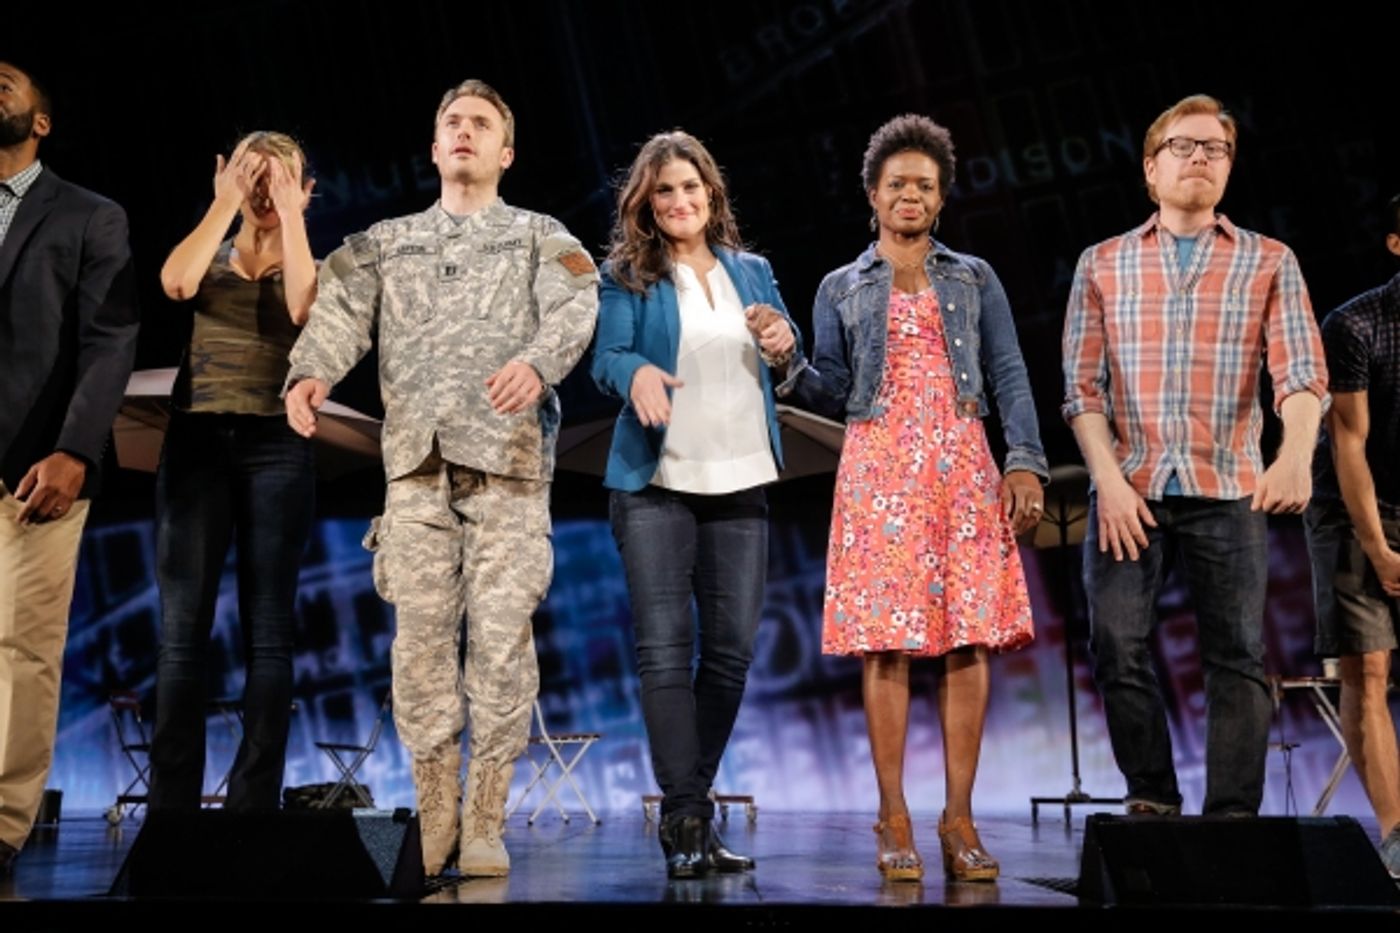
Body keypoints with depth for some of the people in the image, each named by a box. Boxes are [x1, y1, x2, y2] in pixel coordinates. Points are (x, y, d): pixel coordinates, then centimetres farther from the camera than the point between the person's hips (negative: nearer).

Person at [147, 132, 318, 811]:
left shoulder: (315, 264, 12)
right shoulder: (211, 256, 15)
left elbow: (304, 308, -11)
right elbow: (175, 283, -9)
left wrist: (290, 216, -5)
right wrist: (225, 204, -2)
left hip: (276, 447, -1)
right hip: (196, 442, 1)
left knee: (267, 631, -2)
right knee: (182, 628, -5)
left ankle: (255, 799, 1)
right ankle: (171, 800, -2)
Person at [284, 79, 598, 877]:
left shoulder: (542, 238, 14)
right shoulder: (388, 241, 20)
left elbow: (574, 311, -5)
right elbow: (343, 311, 3)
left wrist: (535, 361, -28)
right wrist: (311, 372, -19)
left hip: (509, 457, -2)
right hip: (417, 458, 2)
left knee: (502, 635, -6)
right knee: (422, 635, -1)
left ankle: (486, 822, 2)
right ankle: (434, 817, 7)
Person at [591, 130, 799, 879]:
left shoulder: (752, 271, 14)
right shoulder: (627, 277, 2)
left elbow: (788, 357, 18)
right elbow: (606, 358, -10)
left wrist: (783, 345, -6)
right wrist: (638, 374, -33)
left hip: (741, 481, 4)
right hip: (657, 482, -4)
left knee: (732, 647, 4)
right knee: (665, 645, -10)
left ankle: (693, 803, 18)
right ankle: (685, 818, -6)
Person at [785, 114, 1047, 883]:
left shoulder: (974, 280, 15)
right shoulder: (841, 289, 14)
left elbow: (1010, 378, 8)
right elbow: (833, 394, 8)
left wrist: (1025, 463, -5)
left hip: (962, 468, 1)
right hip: (880, 469, -1)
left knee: (970, 639, -4)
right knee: (886, 641, -6)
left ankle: (959, 818, 2)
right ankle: (894, 820, 0)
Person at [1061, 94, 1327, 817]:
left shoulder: (1270, 263, 7)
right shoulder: (1103, 264, 10)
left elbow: (1301, 371, -6)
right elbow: (1082, 386, 5)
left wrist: (1296, 453, -26)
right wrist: (1109, 479, -9)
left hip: (1229, 491, 0)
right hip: (1128, 489, 1)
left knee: (1238, 656, -1)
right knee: (1117, 647, -4)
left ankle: (1233, 814, 6)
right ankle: (1151, 799, 12)